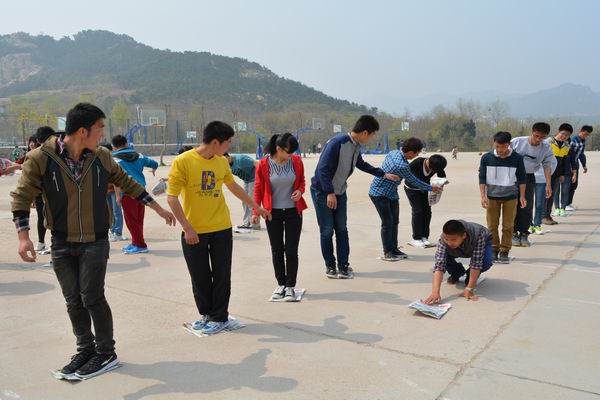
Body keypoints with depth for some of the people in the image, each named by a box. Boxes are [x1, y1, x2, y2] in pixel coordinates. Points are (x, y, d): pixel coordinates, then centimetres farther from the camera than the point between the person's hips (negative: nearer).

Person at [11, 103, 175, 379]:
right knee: (73, 301, 10)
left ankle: (106, 352, 15)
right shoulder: (41, 158, -12)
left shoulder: (101, 157, -4)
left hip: (95, 242, 0)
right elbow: (22, 196, -7)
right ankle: (85, 349, 28)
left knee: (92, 298, -2)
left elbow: (128, 184, 8)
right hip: (62, 244, 1)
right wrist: (23, 236, -16)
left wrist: (159, 209, 11)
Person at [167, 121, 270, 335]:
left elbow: (234, 186, 18)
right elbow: (171, 198, -13)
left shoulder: (222, 162, 2)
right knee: (200, 277, 9)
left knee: (221, 275, 6)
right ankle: (206, 313, 28)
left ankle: (219, 317, 20)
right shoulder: (183, 162, -14)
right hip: (193, 232, -3)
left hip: (221, 229, 3)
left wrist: (256, 207, 24)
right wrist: (187, 228, -18)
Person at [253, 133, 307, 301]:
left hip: (293, 212, 1)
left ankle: (290, 286, 14)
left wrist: (300, 191, -13)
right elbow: (258, 188, -2)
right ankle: (281, 284, 25)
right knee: (277, 250, 10)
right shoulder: (263, 164, -11)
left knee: (291, 250, 1)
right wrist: (256, 212, -5)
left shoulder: (297, 161, -5)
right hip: (273, 213, 0)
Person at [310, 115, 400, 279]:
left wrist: (384, 174, 24)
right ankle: (330, 266, 13)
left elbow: (361, 164, 21)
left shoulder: (356, 146, 1)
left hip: (340, 192, 8)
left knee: (341, 229, 7)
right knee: (327, 231, -1)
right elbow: (323, 168, -27)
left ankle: (343, 266, 14)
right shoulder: (337, 142, -25)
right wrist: (330, 193, -26)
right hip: (323, 192, -8)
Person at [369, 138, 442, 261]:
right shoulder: (402, 166, -28)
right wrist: (431, 188, -1)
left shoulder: (393, 152, -2)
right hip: (379, 194, -10)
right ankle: (387, 252, 2)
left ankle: (394, 248, 20)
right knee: (387, 222, -7)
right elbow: (414, 181, -14)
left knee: (394, 221, 11)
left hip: (391, 193, 10)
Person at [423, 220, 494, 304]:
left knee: (486, 262, -34)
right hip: (459, 251, 2)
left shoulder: (478, 235, -43)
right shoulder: (444, 239, -38)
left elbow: (476, 263, -42)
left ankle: (473, 276, 1)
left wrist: (469, 289, -45)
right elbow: (439, 265, -44)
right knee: (442, 258, -26)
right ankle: (457, 273, 7)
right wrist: (435, 292, -54)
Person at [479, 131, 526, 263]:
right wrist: (483, 196, -9)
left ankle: (504, 251, 13)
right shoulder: (486, 158, -5)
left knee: (508, 226, 3)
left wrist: (522, 196, 2)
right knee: (492, 226, 4)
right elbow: (482, 178, -2)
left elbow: (522, 178, 3)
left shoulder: (517, 158, -5)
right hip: (492, 197, 0)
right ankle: (494, 250, 17)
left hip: (510, 197, 0)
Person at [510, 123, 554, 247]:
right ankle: (514, 233, 10)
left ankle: (524, 234, 12)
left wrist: (548, 185, -3)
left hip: (529, 177, 2)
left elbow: (547, 166, 3)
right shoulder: (516, 142, -12)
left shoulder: (546, 148, -4)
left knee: (527, 206, 0)